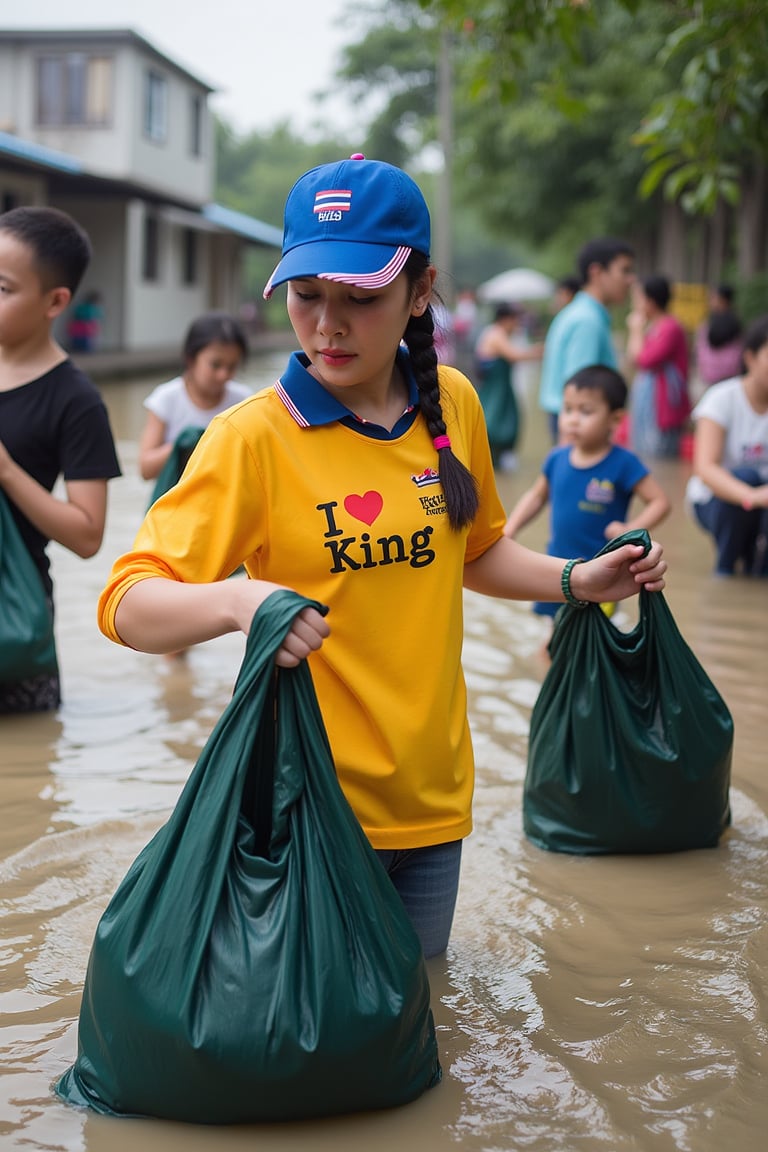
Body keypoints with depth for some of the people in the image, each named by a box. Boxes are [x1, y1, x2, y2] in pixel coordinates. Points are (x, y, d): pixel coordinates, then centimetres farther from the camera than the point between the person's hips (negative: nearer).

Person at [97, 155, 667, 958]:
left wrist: (578, 582, 4)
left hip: (434, 788, 5)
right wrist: (237, 599, -38)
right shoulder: (255, 437, -15)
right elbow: (127, 605, -20)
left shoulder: (452, 404, 1)